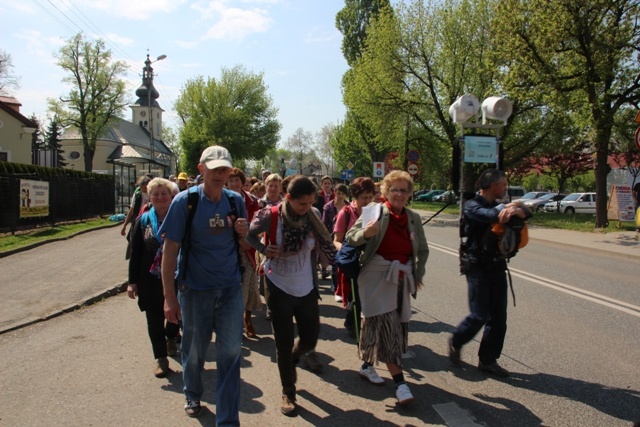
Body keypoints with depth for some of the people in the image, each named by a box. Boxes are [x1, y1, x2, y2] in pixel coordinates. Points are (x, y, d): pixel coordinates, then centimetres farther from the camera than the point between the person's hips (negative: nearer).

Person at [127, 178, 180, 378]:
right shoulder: (143, 221, 2)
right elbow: (135, 253, 3)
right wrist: (132, 281, 0)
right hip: (151, 280, 1)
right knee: (155, 320, 5)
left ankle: (171, 337, 45)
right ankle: (160, 358, 18)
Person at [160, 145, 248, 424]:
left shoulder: (236, 201, -1)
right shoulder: (184, 201, -12)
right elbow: (170, 250, -12)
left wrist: (243, 232, -12)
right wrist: (169, 297, -14)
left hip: (230, 287, 2)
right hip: (195, 288, -2)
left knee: (230, 351, 2)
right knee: (194, 350, 15)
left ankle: (228, 419, 14)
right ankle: (192, 395, 44)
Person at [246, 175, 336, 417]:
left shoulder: (313, 216, -6)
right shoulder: (271, 216, -15)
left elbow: (323, 246, 2)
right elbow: (248, 234, -1)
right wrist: (264, 249, -16)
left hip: (306, 288, 3)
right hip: (280, 288, -3)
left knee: (310, 339, 12)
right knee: (284, 344, 6)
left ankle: (292, 360, 46)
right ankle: (288, 392, 25)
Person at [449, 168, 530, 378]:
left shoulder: (499, 205, 14)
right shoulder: (471, 206, -8)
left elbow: (524, 211, -3)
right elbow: (490, 215, -29)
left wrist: (517, 210, -24)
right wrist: (508, 208, -18)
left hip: (497, 266, 7)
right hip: (478, 267, -7)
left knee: (498, 317, 7)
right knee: (480, 315, -5)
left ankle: (488, 360, 18)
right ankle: (456, 342, 21)